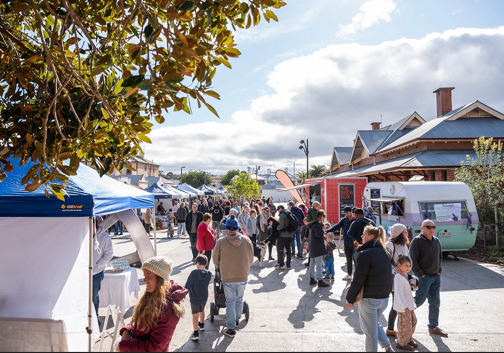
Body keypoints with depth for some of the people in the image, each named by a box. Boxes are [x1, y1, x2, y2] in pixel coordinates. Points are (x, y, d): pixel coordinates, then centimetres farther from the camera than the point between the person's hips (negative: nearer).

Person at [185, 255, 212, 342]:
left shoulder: (194, 273, -23)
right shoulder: (209, 273, -10)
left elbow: (187, 286, -18)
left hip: (194, 298, -5)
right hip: (204, 297, 5)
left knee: (195, 315, 3)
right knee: (202, 311, 27)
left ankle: (196, 333, -1)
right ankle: (201, 325, 48)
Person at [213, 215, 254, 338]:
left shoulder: (221, 242, -15)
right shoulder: (246, 240, -8)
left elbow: (216, 261, -1)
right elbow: (251, 259, 3)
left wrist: (221, 268, 20)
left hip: (228, 278, -2)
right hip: (243, 277, 3)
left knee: (230, 302, 9)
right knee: (239, 299, 22)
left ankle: (231, 328, 13)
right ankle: (237, 319, 41)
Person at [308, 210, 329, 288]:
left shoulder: (313, 224, 15)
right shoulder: (318, 224, -16)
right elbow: (318, 234, -24)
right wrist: (323, 230, -10)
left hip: (312, 246, 10)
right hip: (317, 246, -10)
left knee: (312, 263, 14)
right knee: (319, 264, -6)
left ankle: (312, 279, 22)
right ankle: (320, 281, -3)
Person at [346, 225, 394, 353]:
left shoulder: (365, 254, -18)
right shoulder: (384, 252, 6)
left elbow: (358, 280, -17)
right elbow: (388, 275, 15)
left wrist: (350, 298, -8)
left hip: (369, 299, -8)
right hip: (384, 297, 8)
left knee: (370, 332, 6)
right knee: (375, 324, 27)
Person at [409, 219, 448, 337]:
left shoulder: (436, 241, 11)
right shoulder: (417, 241, -12)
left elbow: (440, 256, 22)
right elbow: (413, 260, -15)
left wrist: (439, 270, 11)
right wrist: (420, 274, -15)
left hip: (436, 276, 7)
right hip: (424, 277, -7)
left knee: (435, 302, 11)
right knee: (419, 300, -5)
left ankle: (433, 327, 22)